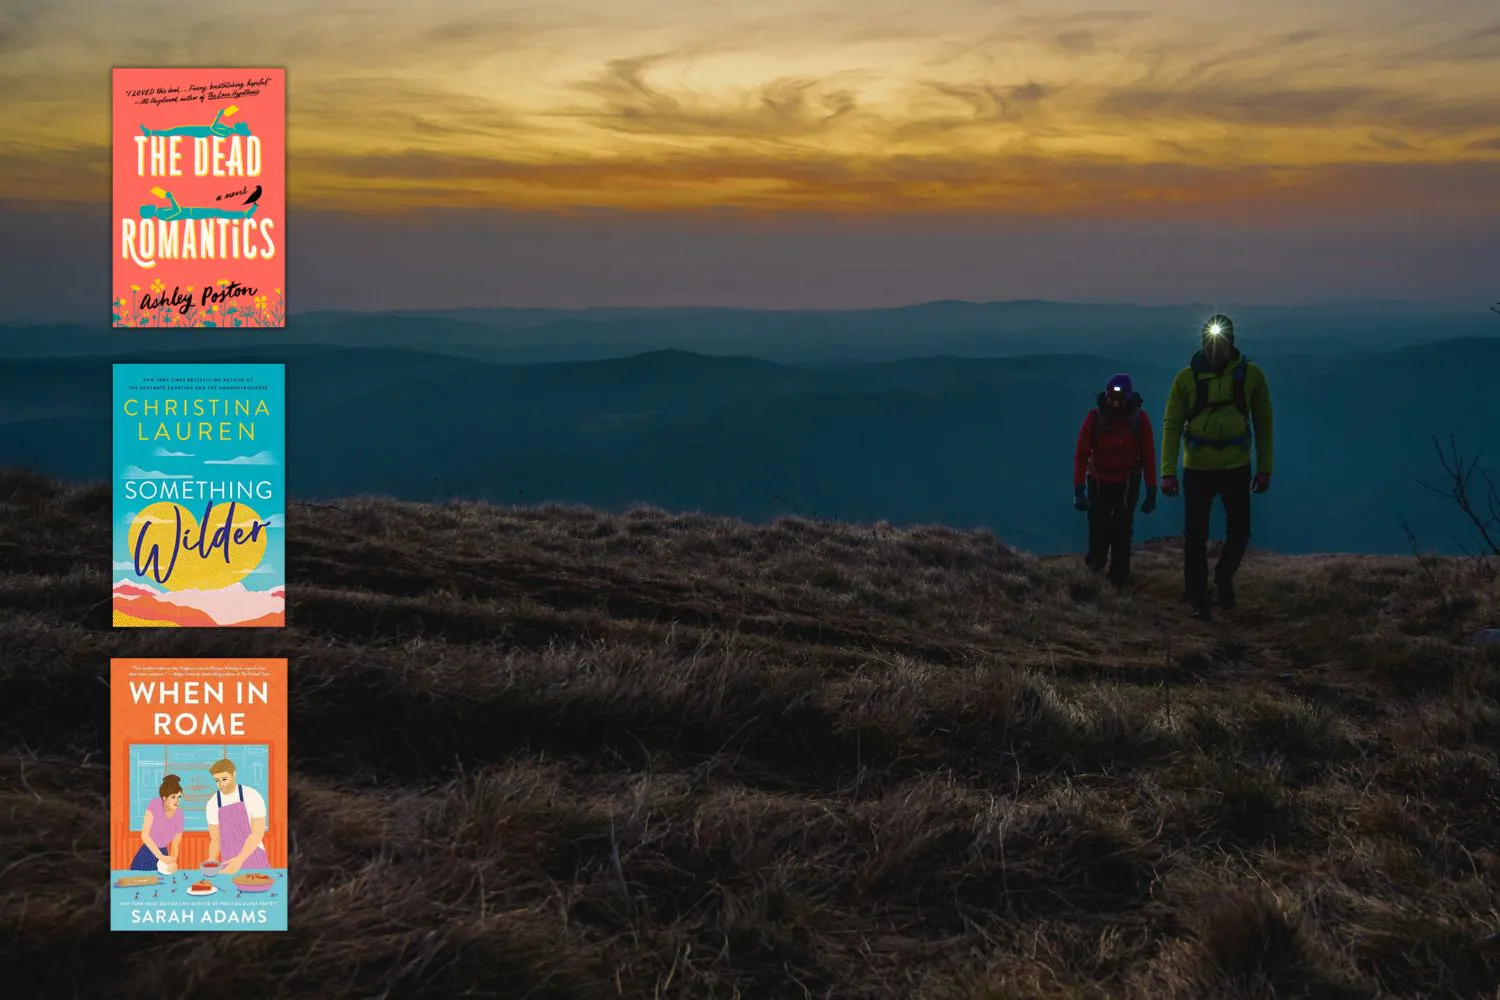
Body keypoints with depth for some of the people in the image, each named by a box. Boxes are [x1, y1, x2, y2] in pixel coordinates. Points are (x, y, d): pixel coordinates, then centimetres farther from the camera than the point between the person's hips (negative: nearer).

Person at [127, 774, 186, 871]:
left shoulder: (179, 816, -8)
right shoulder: (155, 805, -17)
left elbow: (175, 846, 4)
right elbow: (144, 835, -23)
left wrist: (171, 863, -11)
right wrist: (161, 857, -28)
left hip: (163, 854, 2)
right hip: (146, 855, -2)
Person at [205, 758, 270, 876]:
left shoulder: (252, 796, -10)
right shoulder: (213, 804, 2)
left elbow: (258, 833, -15)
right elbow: (215, 840, 7)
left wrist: (239, 860, -26)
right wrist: (212, 862, -13)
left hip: (255, 862, -3)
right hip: (230, 864, 3)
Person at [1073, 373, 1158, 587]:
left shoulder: (1139, 418, -13)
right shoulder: (1095, 417, -15)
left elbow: (1148, 456, -8)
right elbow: (1081, 453, -14)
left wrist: (1151, 491, -9)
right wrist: (1078, 489, -17)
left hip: (1127, 484, 0)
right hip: (1099, 482, 0)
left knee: (1122, 531, 1)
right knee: (1098, 527, 6)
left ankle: (1119, 576, 15)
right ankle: (1096, 559, 37)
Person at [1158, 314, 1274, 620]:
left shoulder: (1251, 374, -6)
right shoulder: (1187, 378, -10)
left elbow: (1263, 423, 3)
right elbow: (1172, 425, -7)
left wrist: (1264, 468, 1)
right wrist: (1168, 471, -13)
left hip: (1236, 467, 1)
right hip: (1197, 468, -1)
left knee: (1239, 531, 9)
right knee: (1195, 536, 2)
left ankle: (1224, 578, 37)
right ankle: (1198, 600, 17)